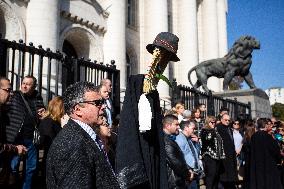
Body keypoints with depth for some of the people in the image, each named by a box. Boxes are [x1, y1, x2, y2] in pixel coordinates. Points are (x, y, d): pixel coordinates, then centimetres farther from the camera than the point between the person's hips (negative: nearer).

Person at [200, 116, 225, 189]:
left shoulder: (215, 131, 19)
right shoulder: (204, 130, -5)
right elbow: (208, 138, -26)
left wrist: (222, 155, 20)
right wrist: (212, 129, -15)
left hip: (218, 156, 8)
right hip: (209, 156, -8)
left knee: (216, 176, 11)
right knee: (210, 176, -10)